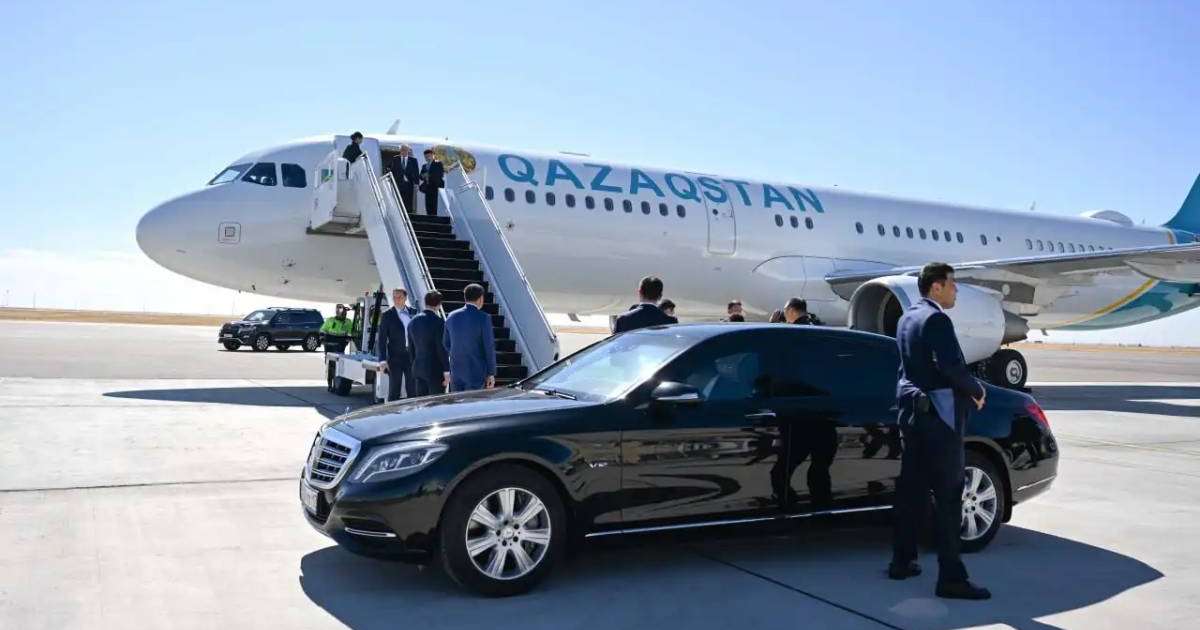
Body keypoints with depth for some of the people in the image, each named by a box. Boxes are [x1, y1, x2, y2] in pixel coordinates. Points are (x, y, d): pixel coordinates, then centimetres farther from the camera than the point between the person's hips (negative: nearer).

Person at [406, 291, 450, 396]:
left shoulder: (413, 321, 8)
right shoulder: (438, 322, -13)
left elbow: (411, 348, 14)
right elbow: (442, 348, -15)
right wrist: (446, 371, -11)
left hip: (418, 369, 7)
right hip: (435, 369, -7)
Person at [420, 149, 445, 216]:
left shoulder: (438, 164, 4)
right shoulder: (424, 166, 23)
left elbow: (441, 175, -8)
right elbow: (421, 176, 16)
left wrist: (429, 176, -13)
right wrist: (423, 176, -8)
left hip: (435, 187, -6)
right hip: (427, 188, 6)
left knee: (433, 205, -14)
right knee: (428, 206, 0)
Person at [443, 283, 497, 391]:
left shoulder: (452, 317, 4)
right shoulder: (483, 318, -12)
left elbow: (446, 344, 13)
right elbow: (489, 347, -11)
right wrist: (491, 374, -4)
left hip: (456, 371, 5)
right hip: (476, 371, -5)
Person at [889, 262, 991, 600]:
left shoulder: (907, 318, 14)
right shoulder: (936, 319, -14)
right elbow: (952, 366, -24)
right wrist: (977, 391, -7)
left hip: (912, 410, 9)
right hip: (939, 414, -9)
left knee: (911, 490, 15)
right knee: (948, 496, -5)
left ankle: (902, 561, 23)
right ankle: (951, 578, -2)